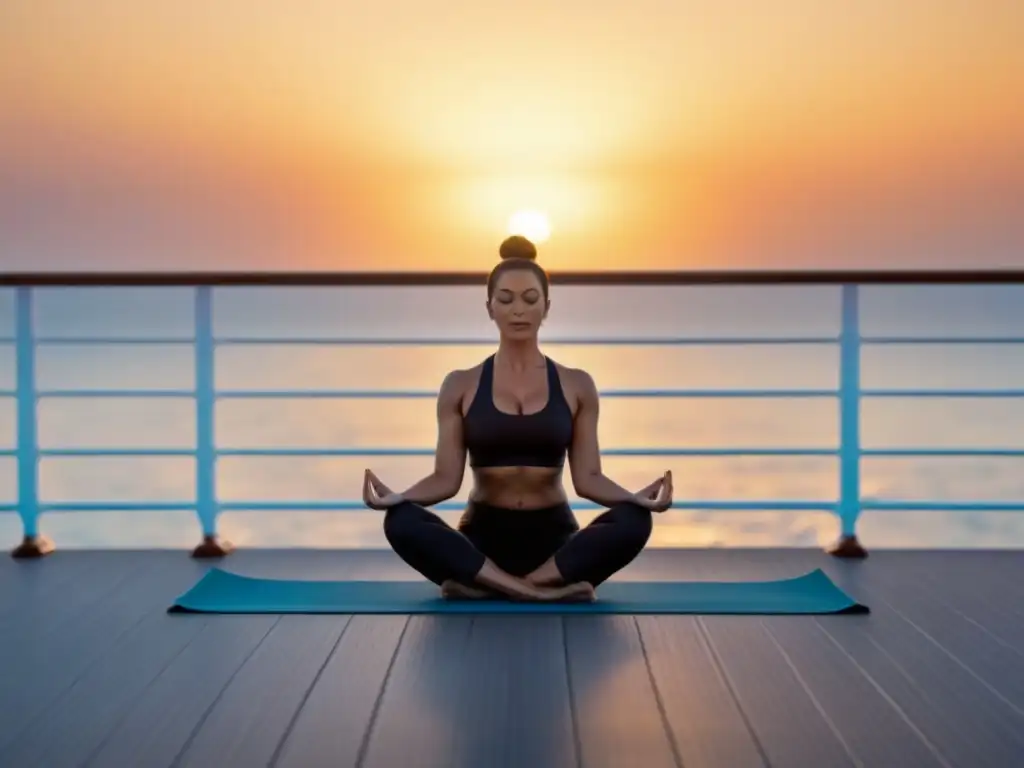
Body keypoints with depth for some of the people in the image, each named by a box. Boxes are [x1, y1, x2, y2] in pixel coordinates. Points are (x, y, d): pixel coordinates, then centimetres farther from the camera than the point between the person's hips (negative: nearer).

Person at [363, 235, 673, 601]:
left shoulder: (577, 385, 5)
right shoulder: (461, 386, 4)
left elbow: (587, 477, -1)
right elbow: (447, 477, -2)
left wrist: (637, 498, -21)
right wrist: (397, 497, -22)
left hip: (554, 537, 1)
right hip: (483, 538, 0)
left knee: (633, 521, -31)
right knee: (401, 522, -31)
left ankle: (484, 584, -28)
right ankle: (546, 590, -31)